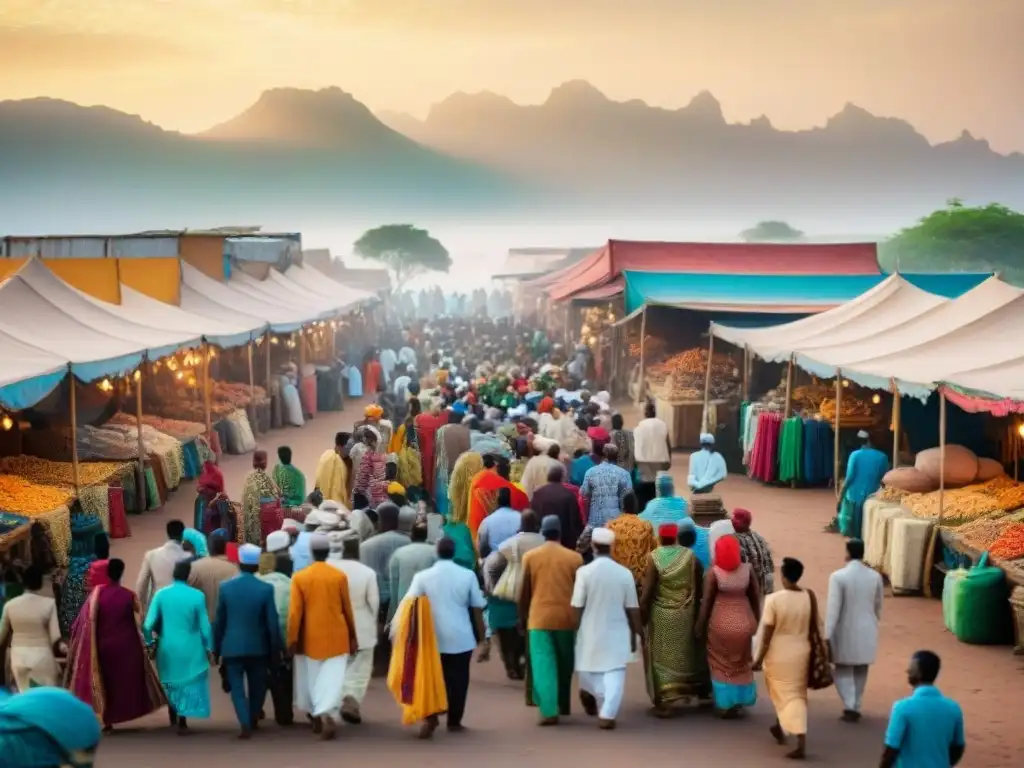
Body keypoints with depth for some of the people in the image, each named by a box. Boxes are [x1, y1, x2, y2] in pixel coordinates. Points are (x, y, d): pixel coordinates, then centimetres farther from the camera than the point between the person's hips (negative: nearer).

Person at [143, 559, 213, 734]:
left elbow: (149, 623, -8)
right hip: (190, 648, -2)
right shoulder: (197, 596, -12)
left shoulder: (161, 594, -8)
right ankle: (182, 722, 6)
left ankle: (173, 716, 37)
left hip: (167, 647, 2)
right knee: (189, 683, 11)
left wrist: (150, 643, 7)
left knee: (171, 681, 23)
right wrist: (209, 648, 3)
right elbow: (204, 625, -8)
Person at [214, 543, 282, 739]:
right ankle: (253, 719, 30)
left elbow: (219, 621, 1)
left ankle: (245, 723, -12)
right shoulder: (266, 589, -11)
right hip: (257, 646, 0)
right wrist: (276, 649, 3)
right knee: (257, 686, 18)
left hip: (232, 646, 0)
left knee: (237, 687, 4)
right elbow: (272, 622, -8)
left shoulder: (225, 587, -6)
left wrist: (216, 648, 12)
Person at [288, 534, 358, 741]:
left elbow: (295, 612, -7)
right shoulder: (340, 576, -4)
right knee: (332, 679, -2)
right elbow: (347, 609, 3)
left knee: (313, 678, 17)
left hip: (310, 638, 1)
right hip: (336, 637, -1)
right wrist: (352, 636, 14)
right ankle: (328, 714, -20)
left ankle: (317, 716, 27)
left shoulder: (299, 577, -6)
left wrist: (292, 640, 1)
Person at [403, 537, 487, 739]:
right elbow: (477, 610, 1)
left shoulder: (422, 576, -2)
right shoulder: (468, 576, -1)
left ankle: (431, 717, -5)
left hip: (432, 638, 0)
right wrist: (482, 638, 10)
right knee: (458, 680, 10)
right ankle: (454, 722, 14)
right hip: (461, 638, 0)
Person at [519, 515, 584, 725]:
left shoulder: (530, 556, 0)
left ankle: (549, 710, -14)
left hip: (539, 618, -1)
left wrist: (522, 616, 15)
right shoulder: (574, 557, 1)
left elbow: (524, 591, 4)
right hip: (566, 617, 1)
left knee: (543, 664, -3)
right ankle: (563, 705, 29)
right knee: (565, 664, 17)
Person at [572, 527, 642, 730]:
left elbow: (577, 607, -8)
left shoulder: (585, 571, -10)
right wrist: (635, 634, 11)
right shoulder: (624, 573, -4)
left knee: (590, 671, 20)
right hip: (617, 632, 0)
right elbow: (632, 608, 0)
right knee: (614, 675, -1)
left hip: (591, 632, 0)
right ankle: (607, 714, -11)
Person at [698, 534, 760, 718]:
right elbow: (756, 598, 3)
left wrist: (700, 626, -2)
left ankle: (725, 705, 15)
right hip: (744, 621, 3)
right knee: (741, 664, 19)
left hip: (721, 623, -3)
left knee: (721, 664, 13)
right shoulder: (747, 569, -3)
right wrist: (754, 622, 16)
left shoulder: (713, 572, -12)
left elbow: (706, 602, -11)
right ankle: (738, 703, 25)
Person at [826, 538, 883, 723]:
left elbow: (833, 608, -17)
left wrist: (827, 636, -13)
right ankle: (855, 708, 22)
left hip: (846, 632, -4)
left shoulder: (838, 576, -16)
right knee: (861, 671, 16)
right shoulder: (875, 577, -2)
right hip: (867, 631, 4)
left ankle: (850, 706, -4)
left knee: (843, 670, 11)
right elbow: (878, 606, 9)